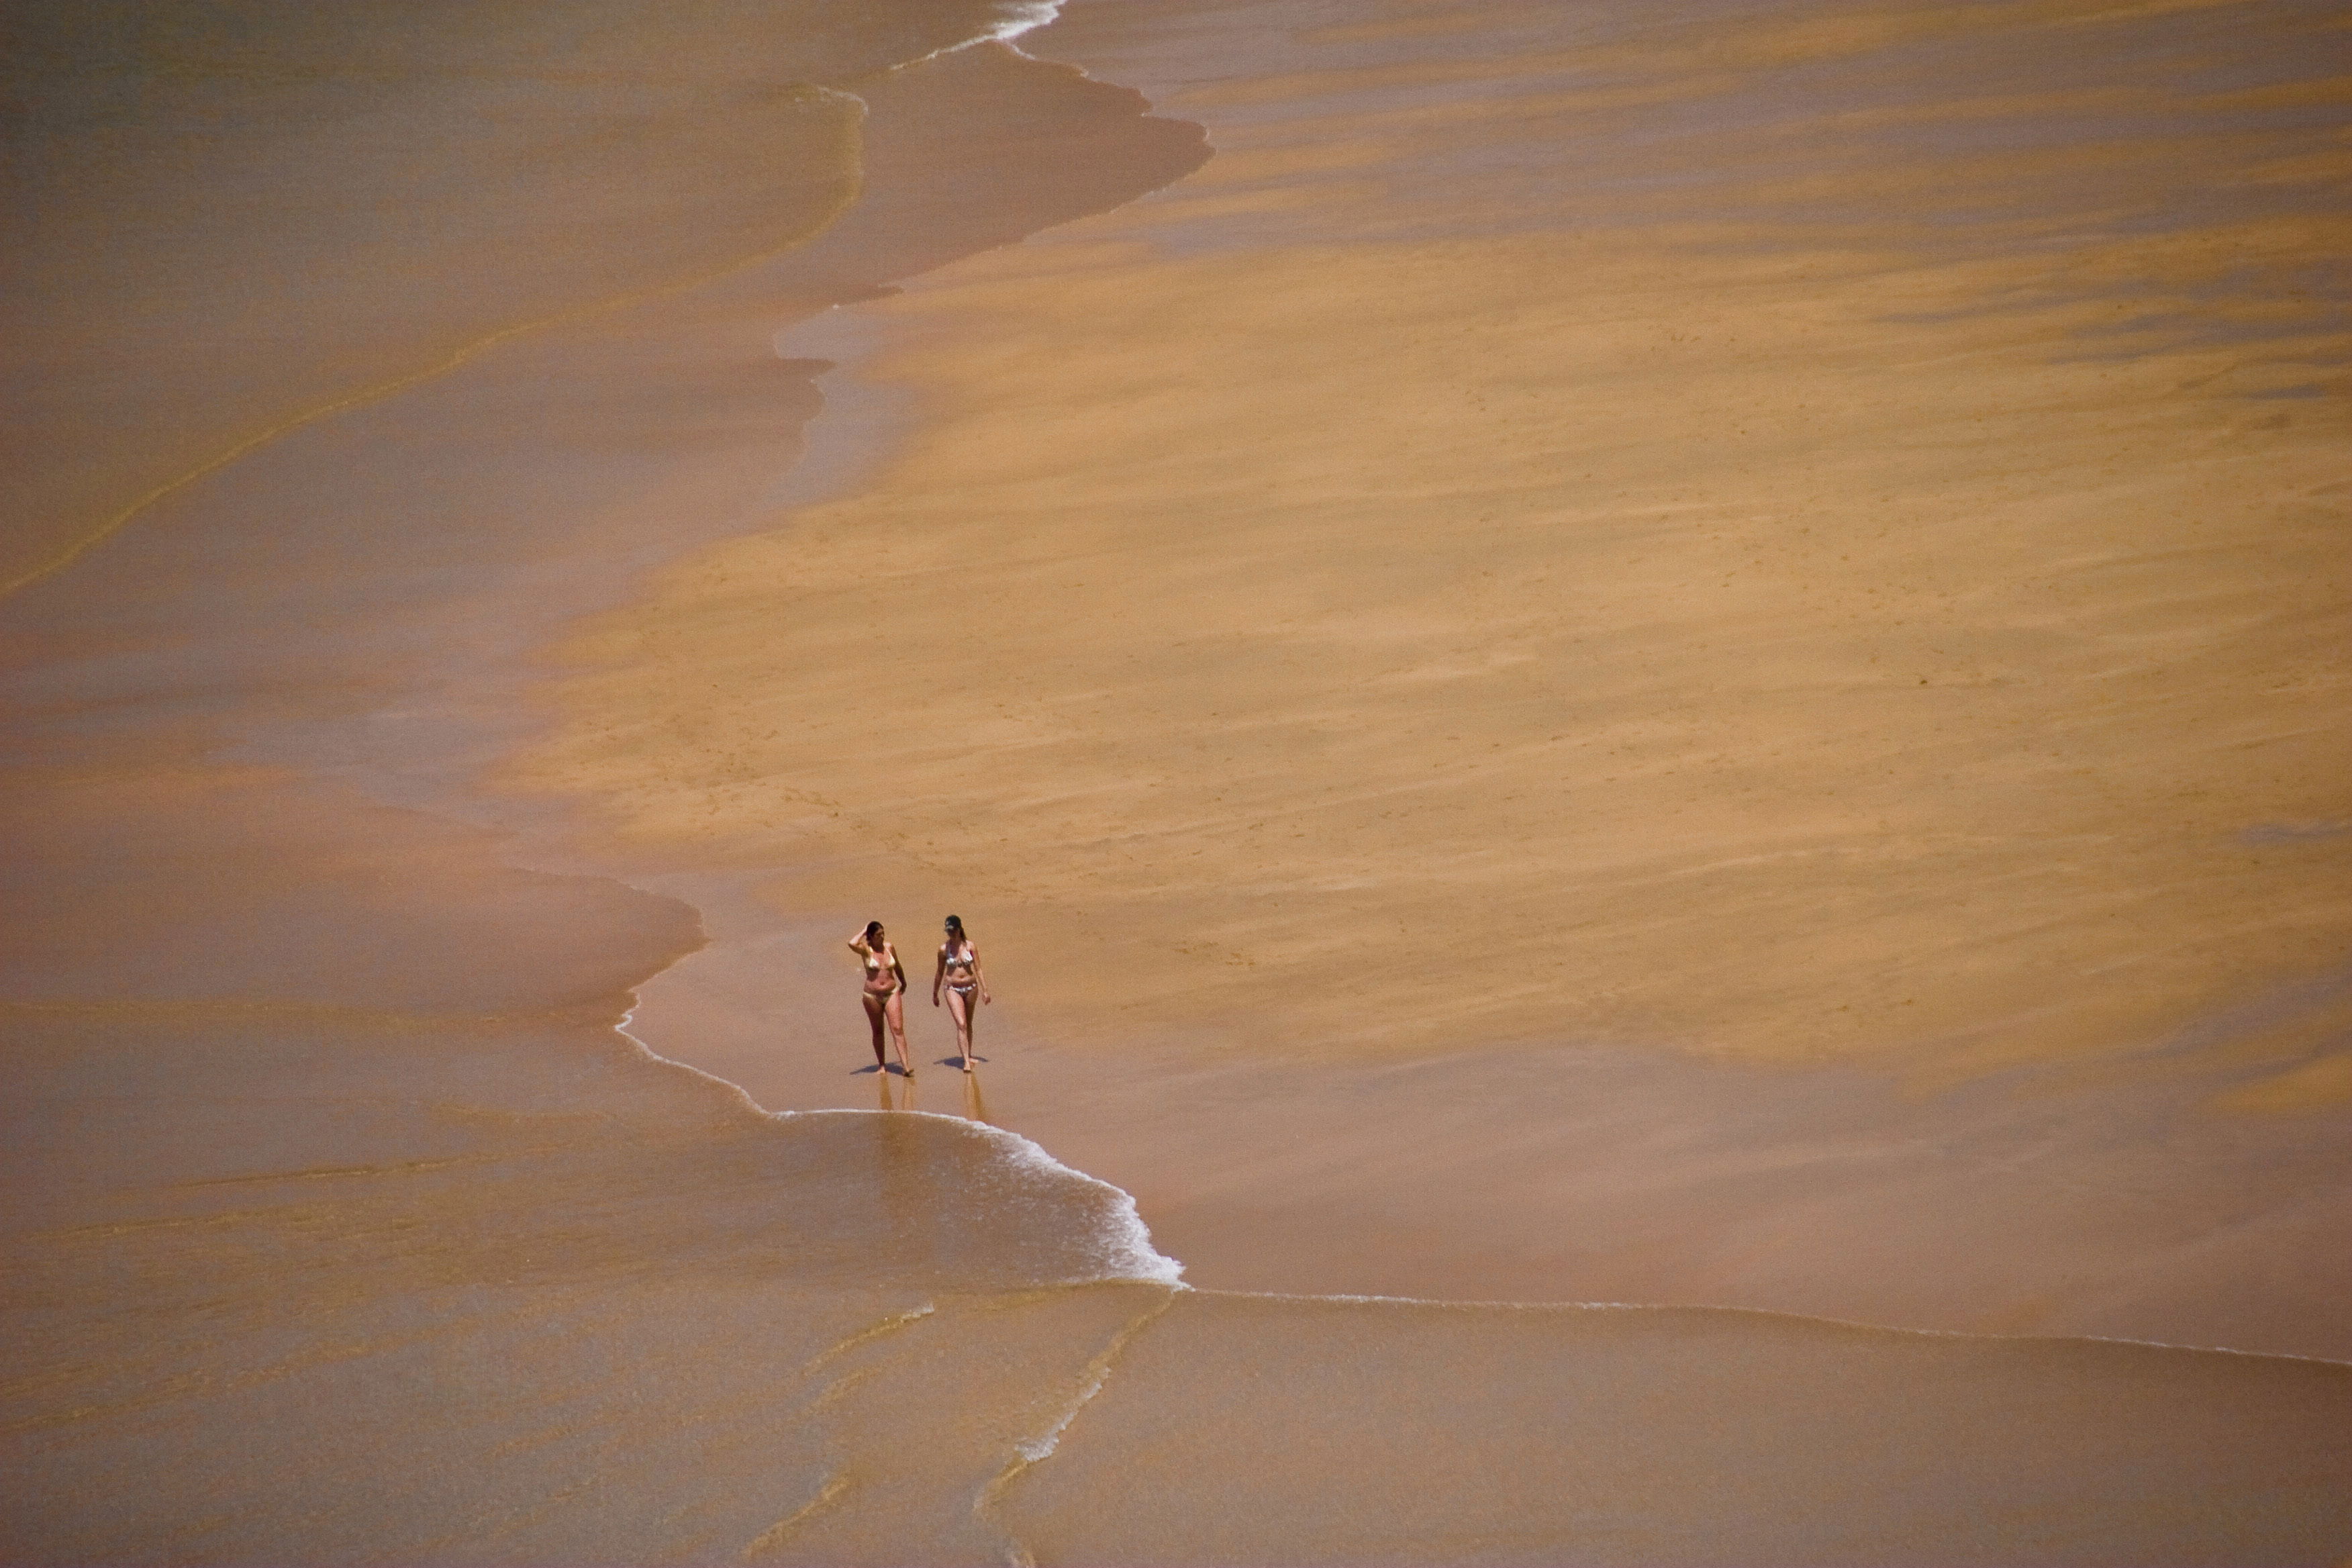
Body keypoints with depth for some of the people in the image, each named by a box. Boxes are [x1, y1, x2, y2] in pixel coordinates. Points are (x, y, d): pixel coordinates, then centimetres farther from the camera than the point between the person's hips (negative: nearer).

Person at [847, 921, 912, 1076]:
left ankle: (905, 1065, -14)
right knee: (878, 1032, 10)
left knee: (898, 1029, -9)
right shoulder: (866, 950, -8)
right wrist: (863, 932, -15)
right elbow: (852, 944, -31)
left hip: (891, 993, 2)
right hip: (873, 996, -2)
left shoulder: (889, 947, 3)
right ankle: (882, 1065, 24)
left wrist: (903, 983, 35)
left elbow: (897, 967, 20)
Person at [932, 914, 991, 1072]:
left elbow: (978, 969, -1)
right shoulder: (944, 949, -4)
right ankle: (966, 1062, -16)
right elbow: (940, 972, 7)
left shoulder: (969, 946, -4)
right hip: (953, 989, -2)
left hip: (970, 987, 2)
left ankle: (968, 1055, 34)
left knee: (968, 1024, 16)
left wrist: (984, 990, -7)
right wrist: (935, 994, 14)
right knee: (961, 1025, -13)